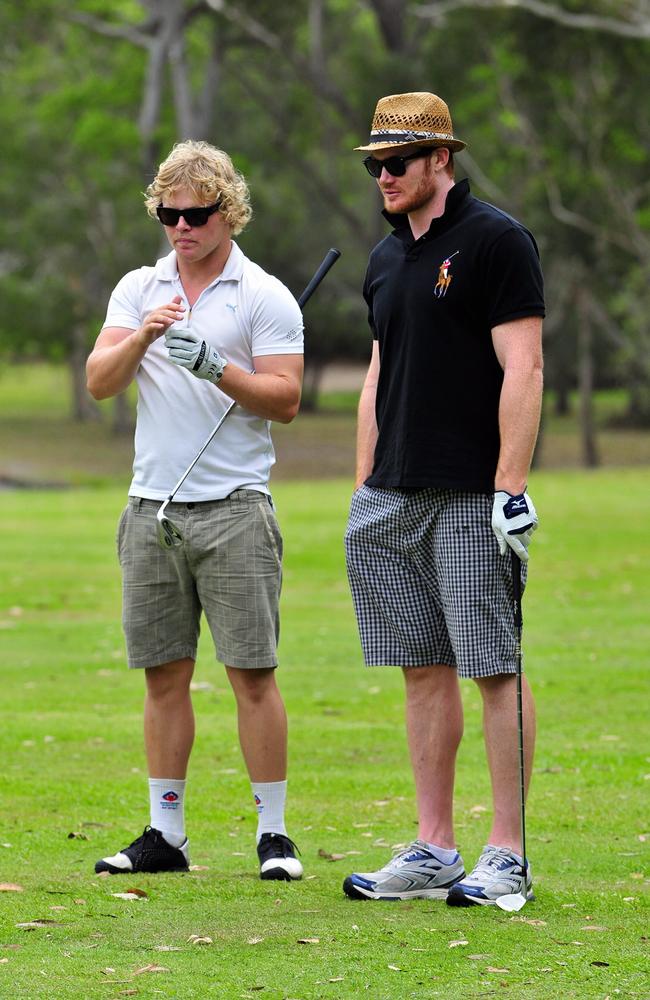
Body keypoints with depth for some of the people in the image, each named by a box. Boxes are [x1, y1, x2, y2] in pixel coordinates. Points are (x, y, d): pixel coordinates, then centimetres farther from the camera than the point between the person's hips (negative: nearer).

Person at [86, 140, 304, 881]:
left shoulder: (265, 297, 0)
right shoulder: (138, 290, 12)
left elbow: (285, 400, -7)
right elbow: (99, 382, 2)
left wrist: (216, 367, -19)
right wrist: (143, 337, -16)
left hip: (234, 507, -4)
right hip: (153, 506, 4)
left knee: (252, 673, -6)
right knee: (164, 675, 6)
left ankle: (273, 832, -2)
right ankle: (165, 834, 11)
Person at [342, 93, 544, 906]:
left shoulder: (495, 241, -6)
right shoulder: (386, 258, 16)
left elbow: (523, 368, -11)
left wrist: (510, 488, -17)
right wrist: (363, 489, 16)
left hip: (472, 497, -7)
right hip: (394, 499, 7)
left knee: (494, 669, -6)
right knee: (424, 670, 8)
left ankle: (507, 856, -3)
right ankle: (433, 851, 12)